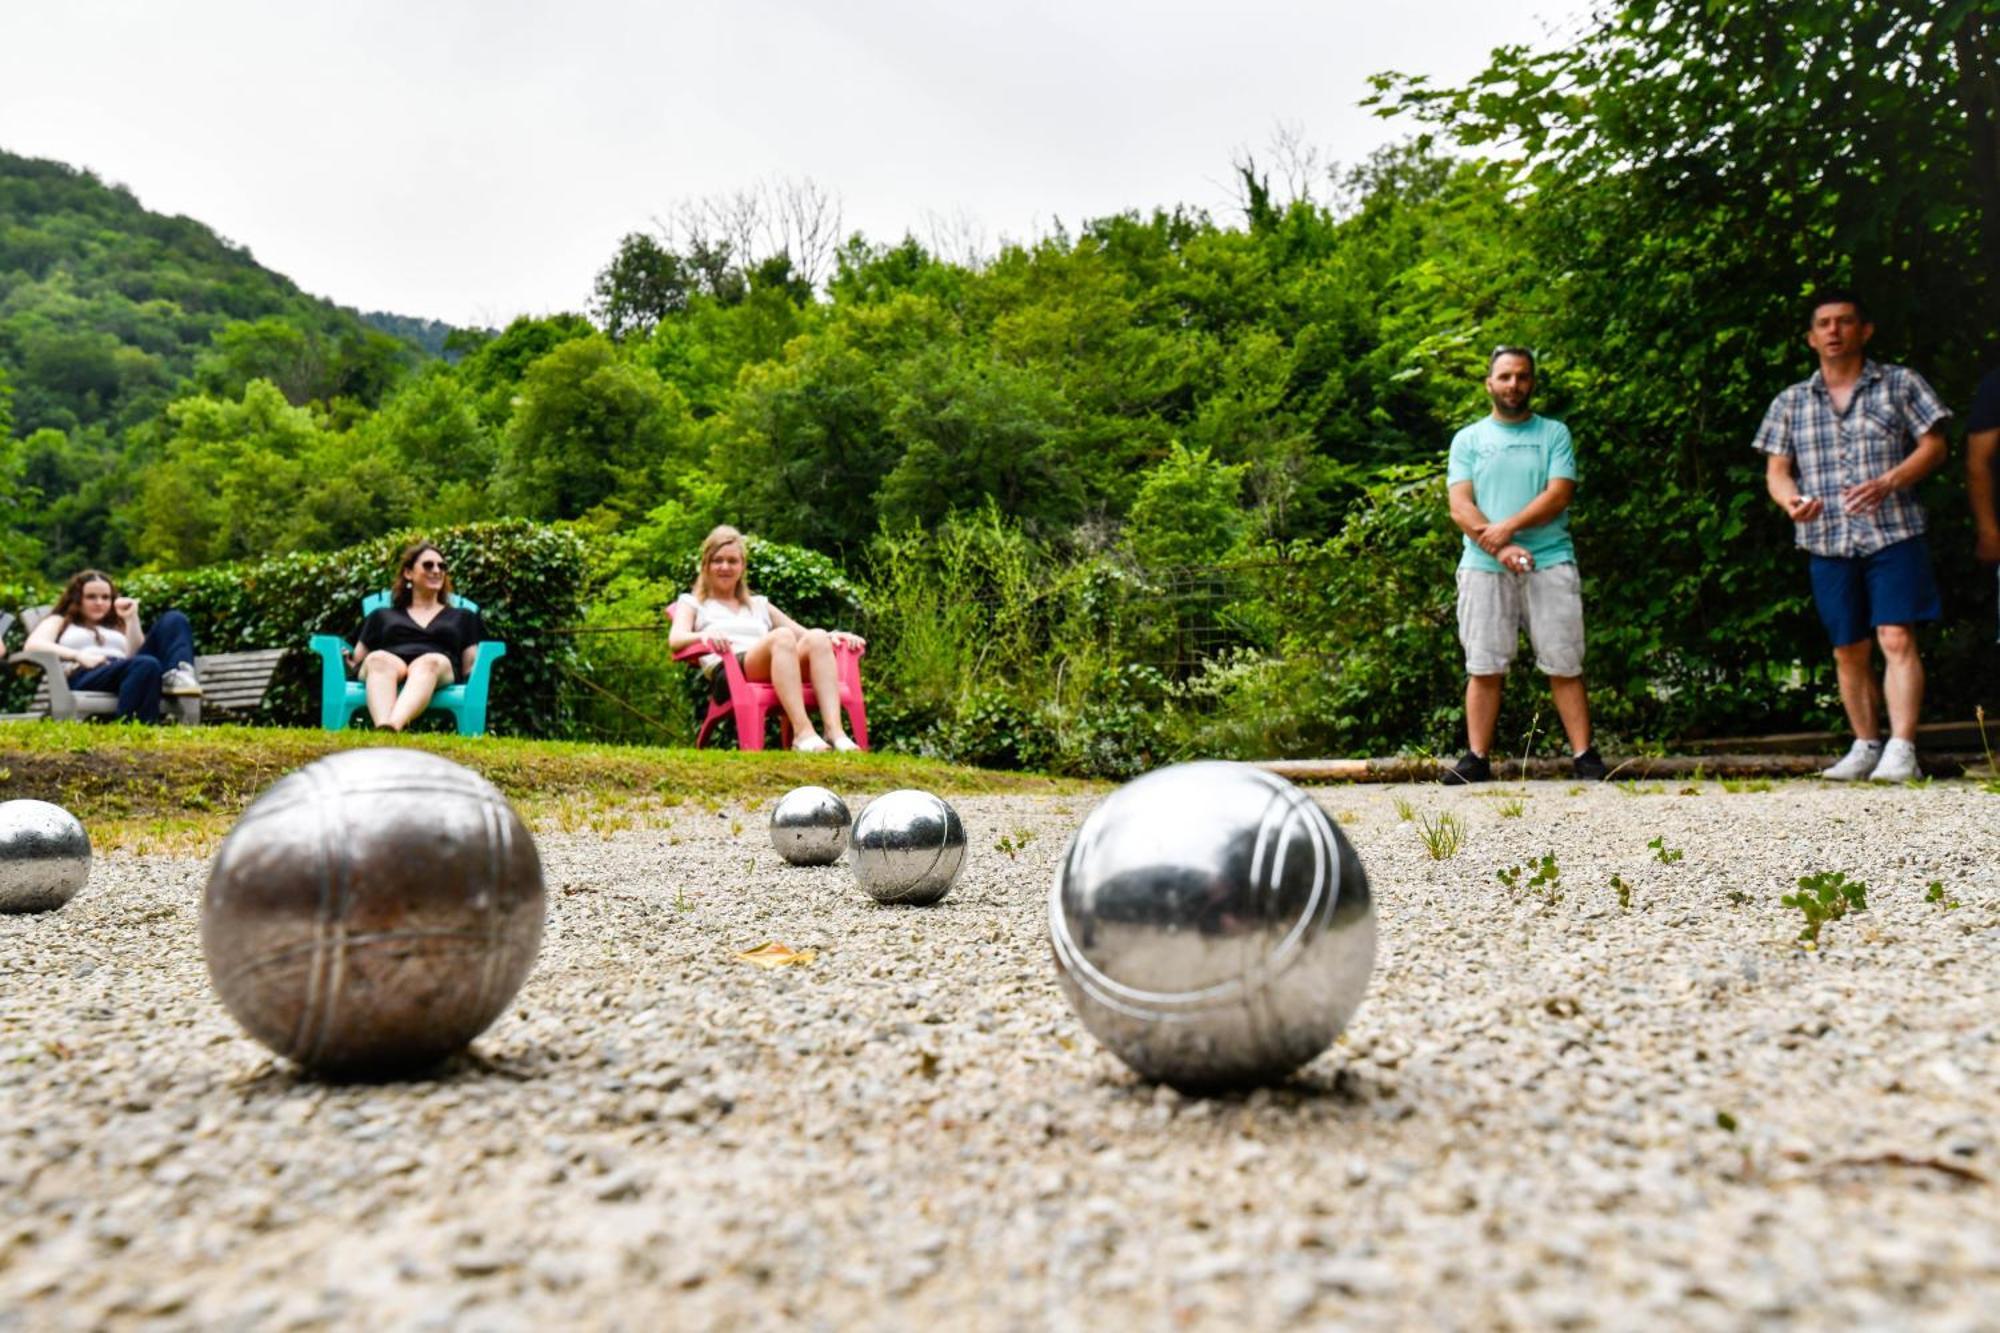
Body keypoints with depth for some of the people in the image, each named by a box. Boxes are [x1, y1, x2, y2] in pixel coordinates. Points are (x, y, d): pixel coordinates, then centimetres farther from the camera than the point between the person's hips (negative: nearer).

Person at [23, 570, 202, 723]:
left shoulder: (117, 626, 36)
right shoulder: (59, 621, 28)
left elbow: (138, 653, 17)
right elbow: (33, 645, 5)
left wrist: (132, 619, 11)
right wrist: (80, 656, -10)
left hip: (126, 672, 4)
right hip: (84, 677, -4)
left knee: (173, 620, -13)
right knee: (146, 665, -38)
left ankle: (178, 676, -40)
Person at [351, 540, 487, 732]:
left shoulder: (463, 617, 32)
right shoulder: (382, 616, 34)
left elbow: (471, 667, 23)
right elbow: (358, 660, 28)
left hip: (439, 671, -1)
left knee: (430, 661, -39)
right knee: (379, 658, -37)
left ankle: (393, 727, -65)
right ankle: (381, 729, -63)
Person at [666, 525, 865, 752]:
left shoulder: (759, 604, 36)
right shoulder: (692, 603, 26)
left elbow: (803, 633, 26)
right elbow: (675, 639, 4)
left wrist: (834, 635, 3)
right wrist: (703, 635, -20)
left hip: (776, 670, 4)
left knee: (817, 637, -28)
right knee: (782, 636, -35)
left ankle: (835, 731, -45)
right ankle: (802, 733, -50)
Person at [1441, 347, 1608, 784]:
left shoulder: (1554, 434, 11)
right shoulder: (1468, 439, 12)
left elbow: (1559, 495, -3)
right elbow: (1460, 506, 0)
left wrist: (1508, 527, -15)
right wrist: (1500, 548, -14)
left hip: (1550, 563, 0)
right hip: (1483, 566, 1)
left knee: (1565, 666, -1)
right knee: (1484, 668, 0)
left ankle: (1584, 756, 2)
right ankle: (1478, 758, 3)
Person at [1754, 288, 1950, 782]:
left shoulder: (1900, 384, 7)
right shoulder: (1790, 403, 12)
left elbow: (1933, 445, 3)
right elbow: (1776, 470, 9)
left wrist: (1888, 482, -16)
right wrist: (1790, 500, -14)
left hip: (1894, 534, -3)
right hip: (1827, 542, 3)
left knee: (1896, 639, -12)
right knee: (1848, 651, 7)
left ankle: (1901, 750, -14)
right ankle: (1866, 746, 17)